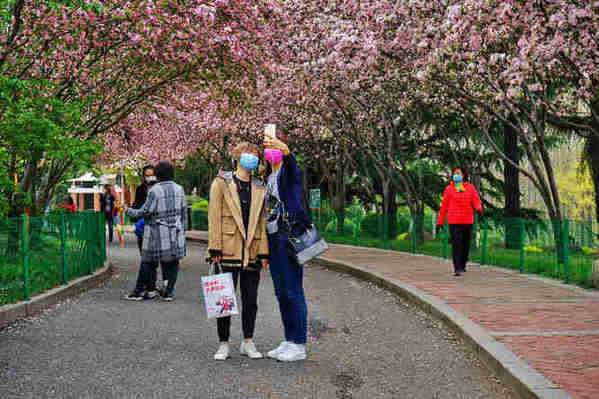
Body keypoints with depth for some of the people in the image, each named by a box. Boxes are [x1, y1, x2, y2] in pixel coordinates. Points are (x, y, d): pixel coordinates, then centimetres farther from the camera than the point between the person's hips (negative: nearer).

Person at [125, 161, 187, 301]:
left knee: (148, 262, 5)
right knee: (172, 263, 9)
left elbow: (145, 212, -8)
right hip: (175, 234, 4)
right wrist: (182, 230, 19)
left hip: (158, 234, -4)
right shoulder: (179, 189, 4)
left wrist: (129, 211, 7)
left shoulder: (154, 190, -12)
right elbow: (183, 211, 10)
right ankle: (169, 292, 10)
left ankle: (139, 290, 13)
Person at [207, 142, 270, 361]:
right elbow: (214, 217, -3)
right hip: (229, 251, -4)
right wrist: (215, 248, -10)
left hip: (252, 252, 4)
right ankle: (223, 344, 12)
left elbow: (262, 221, 12)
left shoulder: (259, 188, 13)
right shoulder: (222, 183, 2)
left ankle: (248, 343, 21)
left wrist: (263, 252, 4)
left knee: (251, 301, 8)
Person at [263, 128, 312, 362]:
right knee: (281, 292, 12)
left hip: (289, 236, -8)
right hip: (273, 237, 9)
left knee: (292, 291, -6)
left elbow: (291, 162, -31)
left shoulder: (289, 170, -5)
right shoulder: (269, 175, 18)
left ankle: (299, 345, 1)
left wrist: (284, 150, -55)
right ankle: (289, 341, 21)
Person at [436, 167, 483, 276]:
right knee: (456, 244, -11)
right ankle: (457, 269, -12)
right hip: (453, 221, -2)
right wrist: (440, 222, 5)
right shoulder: (449, 189, 4)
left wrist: (479, 208, -26)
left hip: (467, 221, 2)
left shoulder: (470, 188, 7)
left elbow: (476, 201, -2)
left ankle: (463, 265, 31)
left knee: (466, 244, 11)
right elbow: (444, 206, 6)